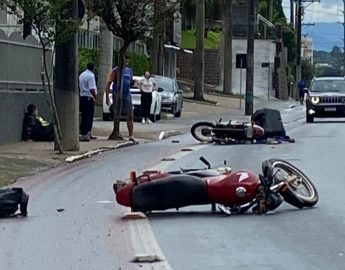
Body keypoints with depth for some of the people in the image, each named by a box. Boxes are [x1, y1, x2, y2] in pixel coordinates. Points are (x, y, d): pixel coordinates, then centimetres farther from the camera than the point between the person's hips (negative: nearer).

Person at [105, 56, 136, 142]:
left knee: (130, 116, -2)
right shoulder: (115, 70, -3)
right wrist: (107, 96, -12)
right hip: (117, 95, -5)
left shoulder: (129, 70, 13)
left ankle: (131, 136, -3)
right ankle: (117, 133, 13)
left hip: (127, 95, 5)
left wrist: (133, 82, -1)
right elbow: (108, 84, -5)